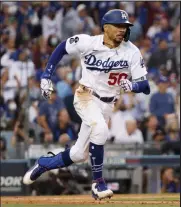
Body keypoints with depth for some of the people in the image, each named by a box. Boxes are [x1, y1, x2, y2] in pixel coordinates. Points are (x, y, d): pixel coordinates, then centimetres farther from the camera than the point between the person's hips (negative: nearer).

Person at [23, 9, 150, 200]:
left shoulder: (132, 52, -11)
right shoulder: (87, 43, -14)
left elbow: (145, 86, -13)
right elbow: (62, 48, 5)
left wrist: (132, 86, -36)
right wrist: (46, 76, 0)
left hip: (107, 104, 3)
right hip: (85, 96, -3)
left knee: (79, 155, 8)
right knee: (100, 129, -34)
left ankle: (43, 164, 36)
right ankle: (97, 182, -21)